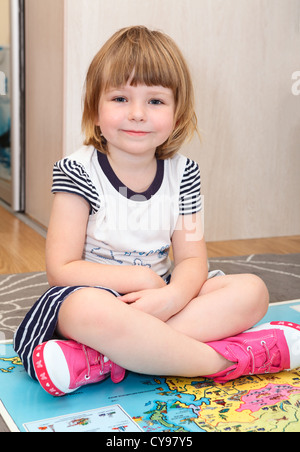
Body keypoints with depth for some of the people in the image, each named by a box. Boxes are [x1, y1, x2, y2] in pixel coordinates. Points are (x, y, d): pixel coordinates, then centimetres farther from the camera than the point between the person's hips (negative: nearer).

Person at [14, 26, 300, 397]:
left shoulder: (183, 174, 2)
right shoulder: (79, 171, -9)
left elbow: (192, 260, -2)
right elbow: (61, 269, -12)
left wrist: (173, 296, -26)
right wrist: (141, 278, -19)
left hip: (159, 294, 5)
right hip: (95, 294, -5)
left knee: (251, 290, -14)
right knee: (89, 308, -39)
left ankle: (100, 358, -31)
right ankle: (226, 358, -25)